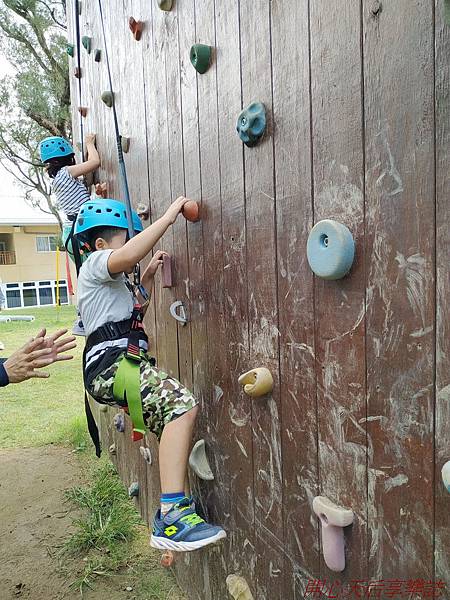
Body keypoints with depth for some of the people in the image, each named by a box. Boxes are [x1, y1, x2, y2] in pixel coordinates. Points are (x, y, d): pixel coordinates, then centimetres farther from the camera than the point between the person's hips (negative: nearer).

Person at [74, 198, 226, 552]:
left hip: (119, 365, 11)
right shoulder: (96, 263, 1)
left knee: (172, 422, 13)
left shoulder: (112, 281, 32)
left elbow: (134, 306, 45)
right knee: (182, 404, -30)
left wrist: (148, 276, 33)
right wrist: (169, 217, -18)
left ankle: (176, 510, 19)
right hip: (113, 362, -11)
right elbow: (127, 256, -24)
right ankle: (172, 518, -33)